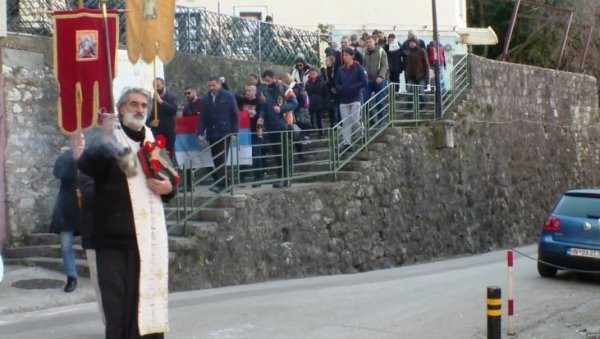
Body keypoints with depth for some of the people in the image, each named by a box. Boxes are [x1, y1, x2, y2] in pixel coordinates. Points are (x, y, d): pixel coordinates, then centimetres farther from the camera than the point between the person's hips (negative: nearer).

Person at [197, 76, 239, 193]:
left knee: (221, 160, -9)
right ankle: (222, 183, 9)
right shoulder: (206, 99, 9)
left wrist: (234, 132, -6)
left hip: (225, 133, -4)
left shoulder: (228, 96, 0)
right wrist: (200, 133, 1)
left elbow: (235, 115, -1)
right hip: (211, 135, 4)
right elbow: (202, 117, 10)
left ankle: (220, 184, -12)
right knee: (216, 160, 4)